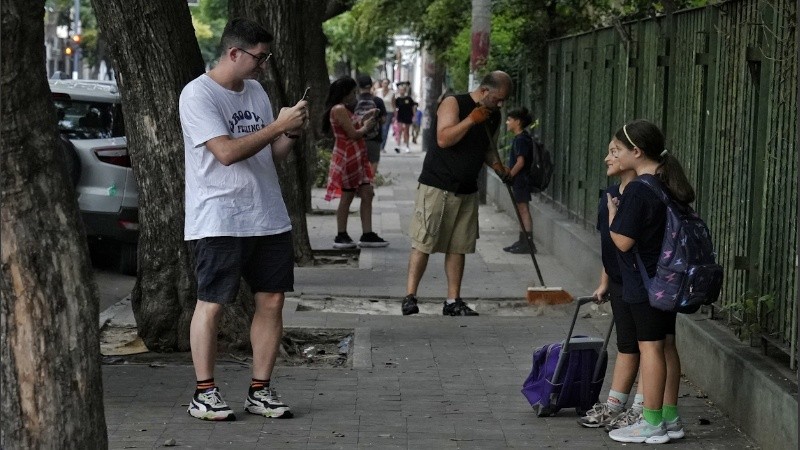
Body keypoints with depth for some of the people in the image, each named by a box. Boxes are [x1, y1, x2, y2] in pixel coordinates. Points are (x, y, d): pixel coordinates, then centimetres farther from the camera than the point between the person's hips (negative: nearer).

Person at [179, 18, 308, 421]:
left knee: (271, 301, 5)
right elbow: (227, 152, -19)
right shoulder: (198, 95, -9)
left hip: (269, 218, 7)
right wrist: (279, 125, -15)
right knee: (212, 304, -3)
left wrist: (291, 135, 0)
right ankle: (204, 394, 6)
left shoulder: (256, 92, 15)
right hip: (218, 221, -7)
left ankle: (260, 391, 14)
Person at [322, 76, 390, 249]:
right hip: (347, 158, -10)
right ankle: (341, 236, 7)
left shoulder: (344, 109, 16)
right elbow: (353, 134, -18)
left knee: (367, 193, 6)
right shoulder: (339, 109, -16)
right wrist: (366, 127, -1)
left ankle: (367, 235, 7)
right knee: (347, 196, -2)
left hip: (356, 158, 10)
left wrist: (364, 119, 13)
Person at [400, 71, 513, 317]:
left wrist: (497, 165, 6)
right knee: (423, 243, -6)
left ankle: (453, 301, 13)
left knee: (458, 248, 8)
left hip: (467, 191, 7)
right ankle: (410, 297, -2)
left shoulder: (493, 115, 11)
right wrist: (471, 119, -26)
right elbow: (443, 139, -23)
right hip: (437, 185, -7)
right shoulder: (453, 103, -11)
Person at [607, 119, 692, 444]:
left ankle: (652, 424, 5)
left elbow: (623, 241, -20)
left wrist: (612, 214, -5)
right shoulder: (671, 186, 7)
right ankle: (670, 418, 22)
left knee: (650, 347, -2)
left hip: (644, 284, -9)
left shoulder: (637, 191, -20)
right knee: (666, 344, 14)